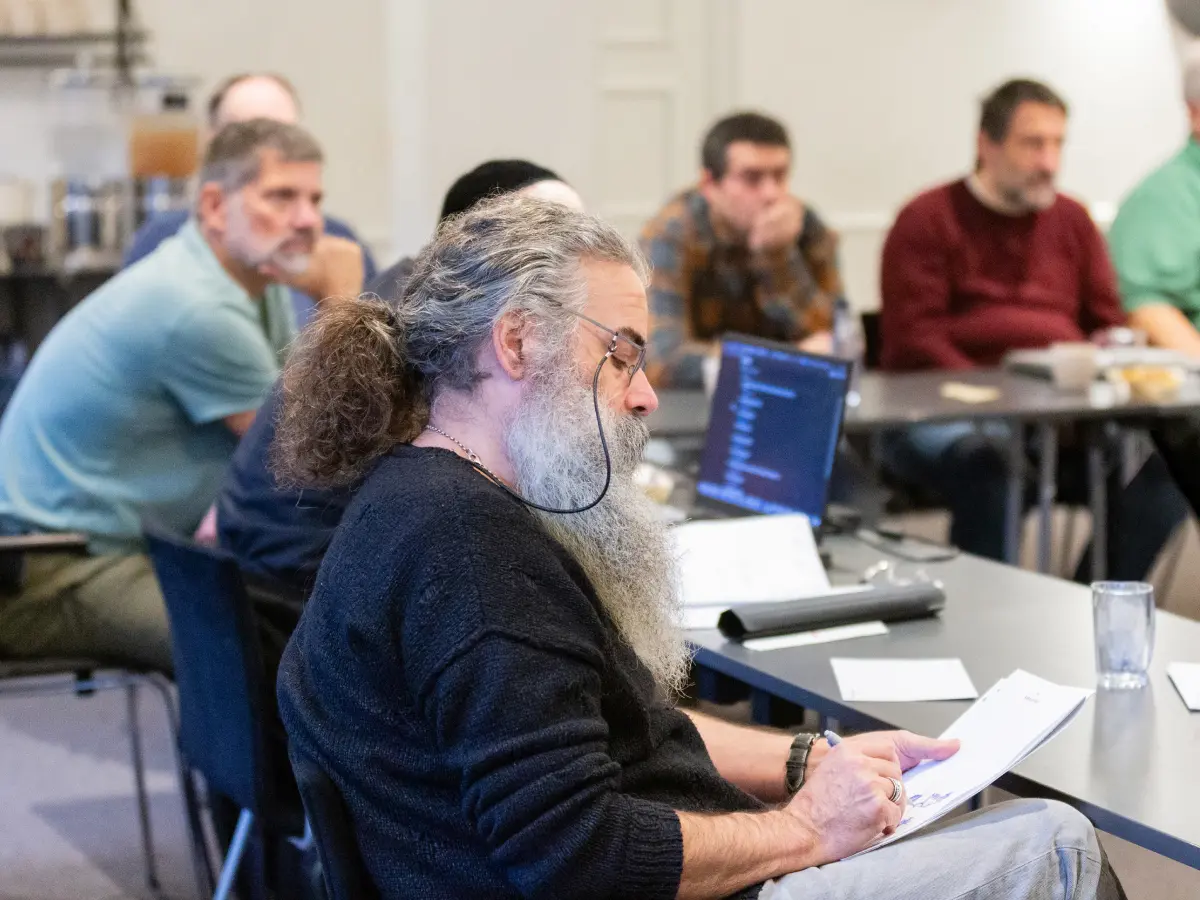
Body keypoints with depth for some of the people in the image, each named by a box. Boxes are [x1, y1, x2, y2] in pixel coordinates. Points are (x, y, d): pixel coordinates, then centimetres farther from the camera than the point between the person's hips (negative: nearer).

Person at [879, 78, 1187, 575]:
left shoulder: (1072, 220, 20)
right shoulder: (927, 220, 3)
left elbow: (1108, 326, 20)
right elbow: (914, 342, -6)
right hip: (951, 415, -5)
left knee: (1163, 467, -19)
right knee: (991, 467, -38)